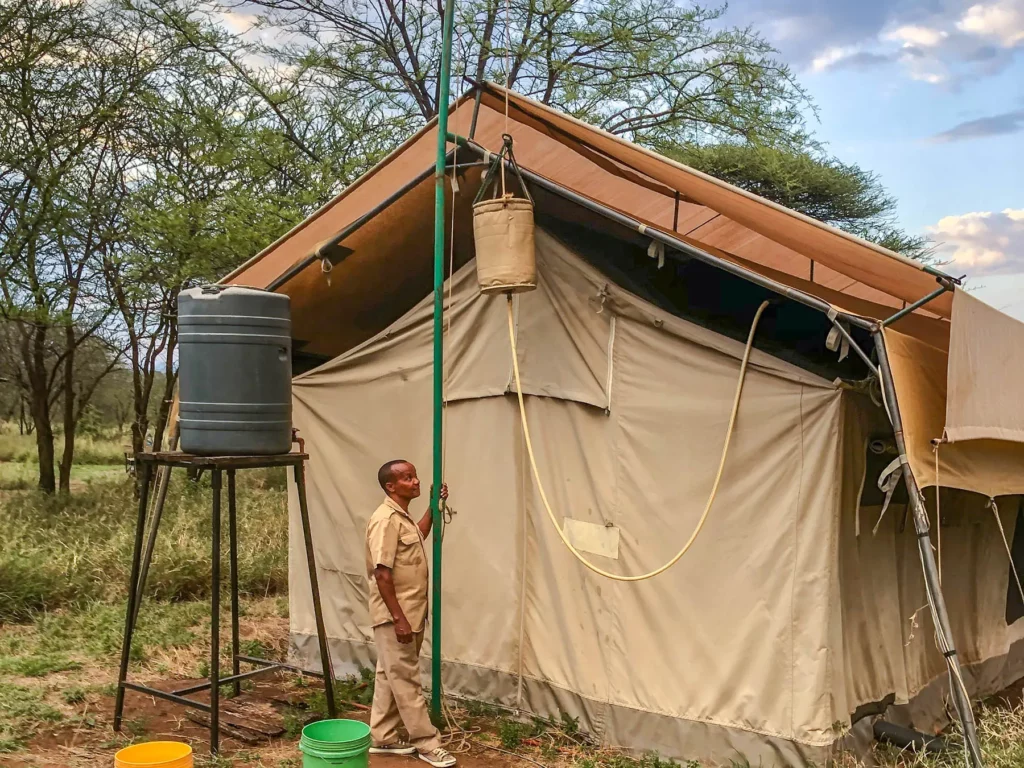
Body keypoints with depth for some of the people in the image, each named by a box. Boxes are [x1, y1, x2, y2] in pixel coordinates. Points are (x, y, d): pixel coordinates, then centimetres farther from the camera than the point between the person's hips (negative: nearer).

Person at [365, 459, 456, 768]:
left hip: (409, 614, 10)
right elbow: (382, 574, -24)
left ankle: (382, 738, 25)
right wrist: (398, 618, -24)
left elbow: (417, 537, 34)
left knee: (390, 677, 16)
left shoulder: (402, 517, 9)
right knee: (407, 681, -1)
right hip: (395, 617, -10)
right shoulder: (385, 520, -20)